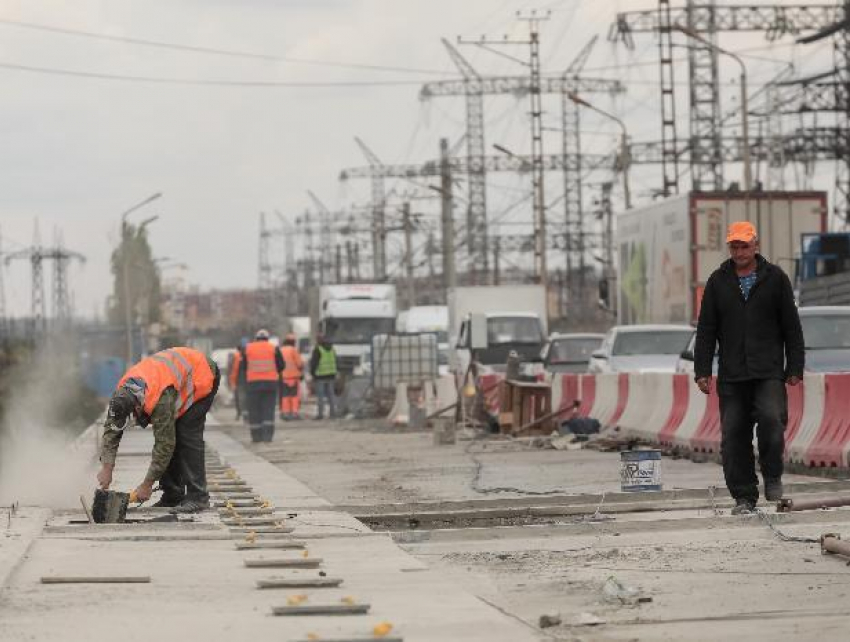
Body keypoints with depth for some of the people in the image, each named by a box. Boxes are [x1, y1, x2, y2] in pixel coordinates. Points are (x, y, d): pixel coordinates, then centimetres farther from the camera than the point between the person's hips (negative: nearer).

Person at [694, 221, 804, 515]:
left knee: (771, 418, -22)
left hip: (769, 372, -2)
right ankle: (744, 497, 7)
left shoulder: (775, 278, 7)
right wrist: (702, 371, 3)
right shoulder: (718, 282, 11)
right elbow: (706, 330, 11)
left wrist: (795, 368, 1)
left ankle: (772, 477, 0)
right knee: (733, 435, -1)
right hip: (731, 375, 2)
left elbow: (792, 326, 8)